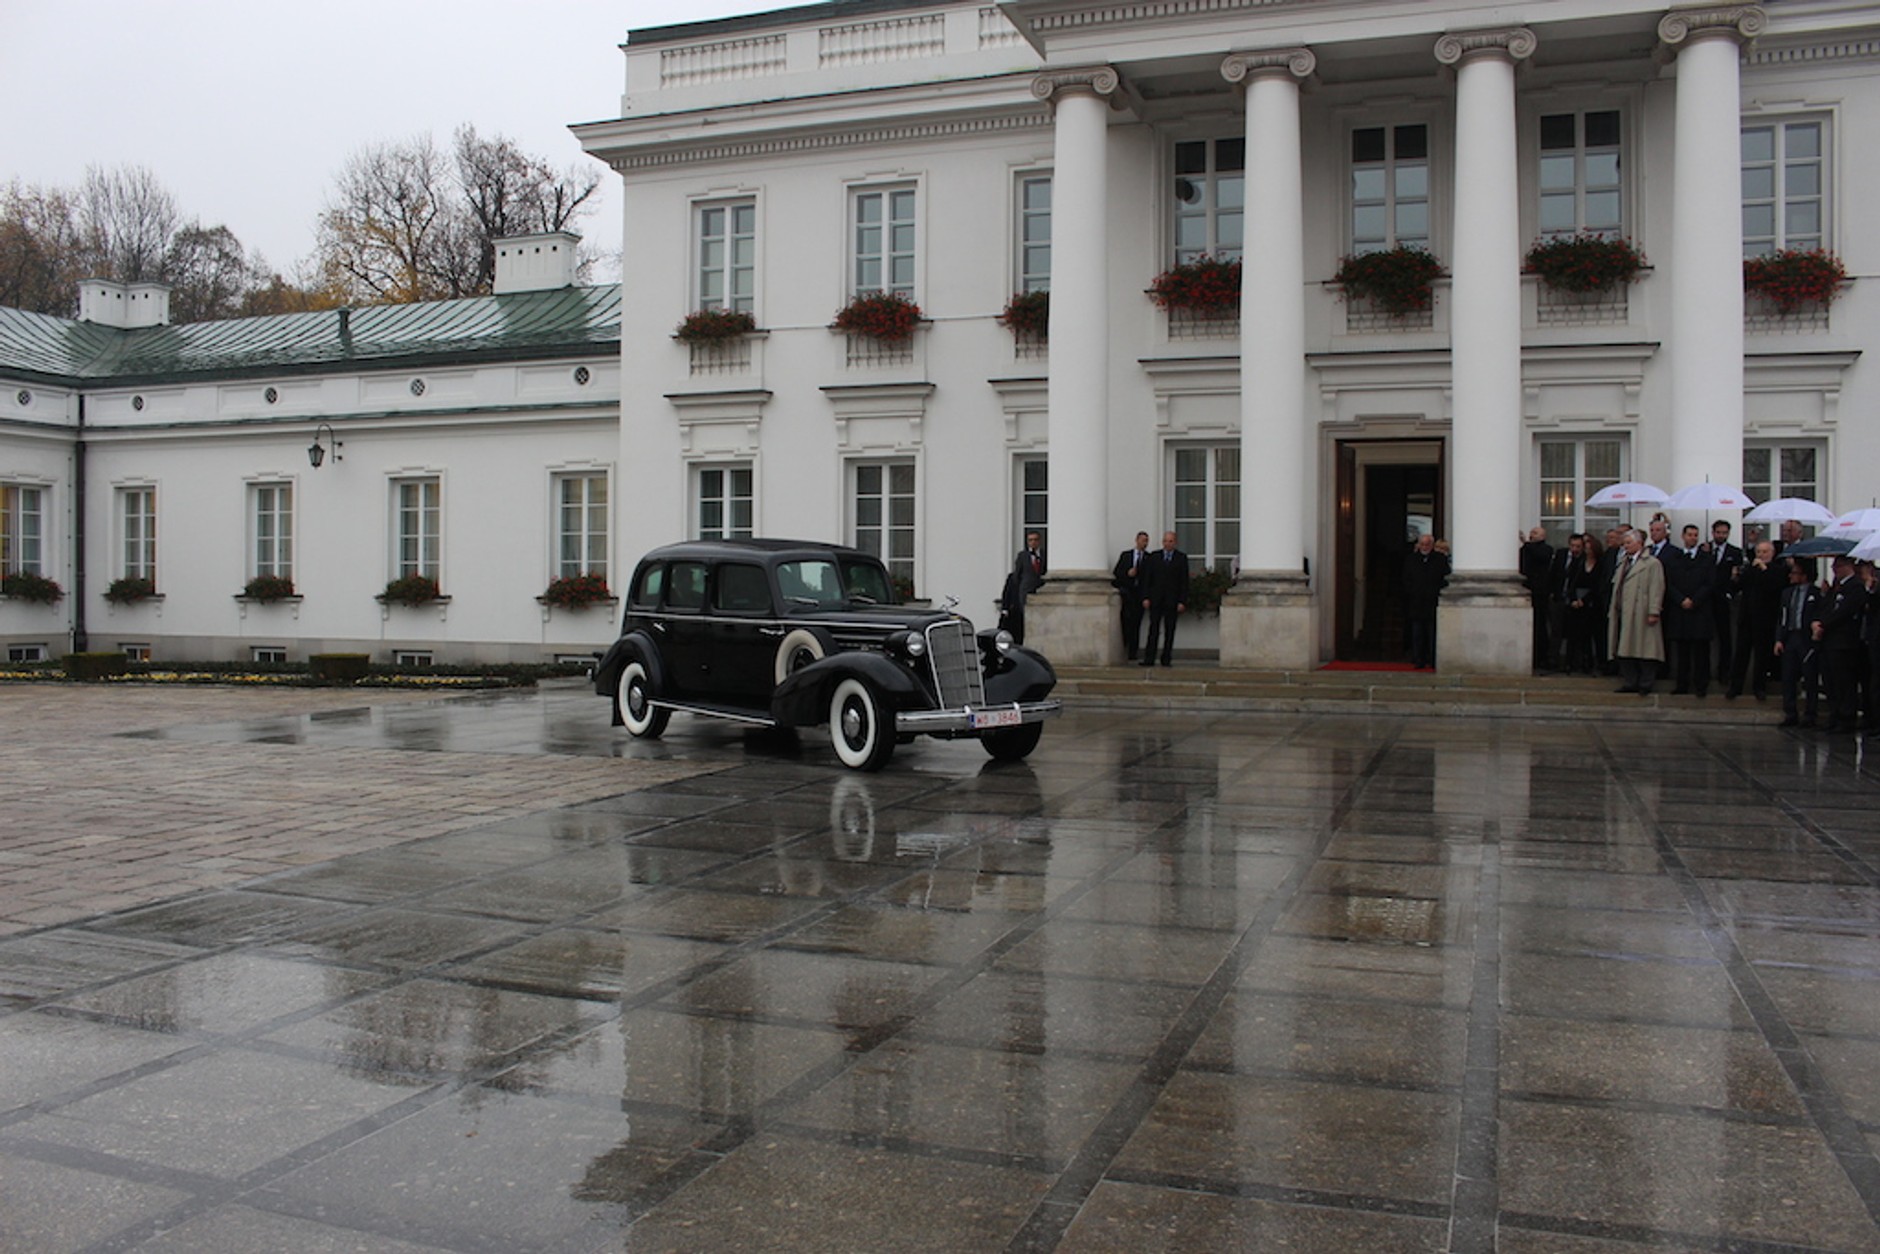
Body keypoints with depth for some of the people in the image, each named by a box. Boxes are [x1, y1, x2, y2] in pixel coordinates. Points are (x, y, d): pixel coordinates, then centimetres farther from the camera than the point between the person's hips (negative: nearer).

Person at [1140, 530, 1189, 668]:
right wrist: (1146, 597, -2)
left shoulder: (1181, 558, 4)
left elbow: (1184, 581, 1)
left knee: (1169, 631, 3)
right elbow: (1148, 578, 8)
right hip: (1156, 600, 1)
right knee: (1153, 630, -3)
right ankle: (1149, 659, -4)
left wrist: (1182, 601, -7)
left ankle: (1166, 659, 8)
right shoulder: (1154, 557, 9)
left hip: (1172, 600, -1)